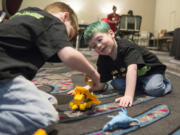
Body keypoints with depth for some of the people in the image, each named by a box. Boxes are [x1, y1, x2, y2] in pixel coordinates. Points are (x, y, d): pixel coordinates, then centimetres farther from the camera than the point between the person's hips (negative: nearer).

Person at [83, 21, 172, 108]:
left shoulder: (126, 47, -35)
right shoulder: (102, 61, -16)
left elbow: (132, 69, -49)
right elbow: (101, 83, -13)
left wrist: (128, 95, -60)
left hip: (150, 69, -5)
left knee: (154, 89, -29)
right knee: (117, 84, -18)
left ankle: (163, 81, 6)